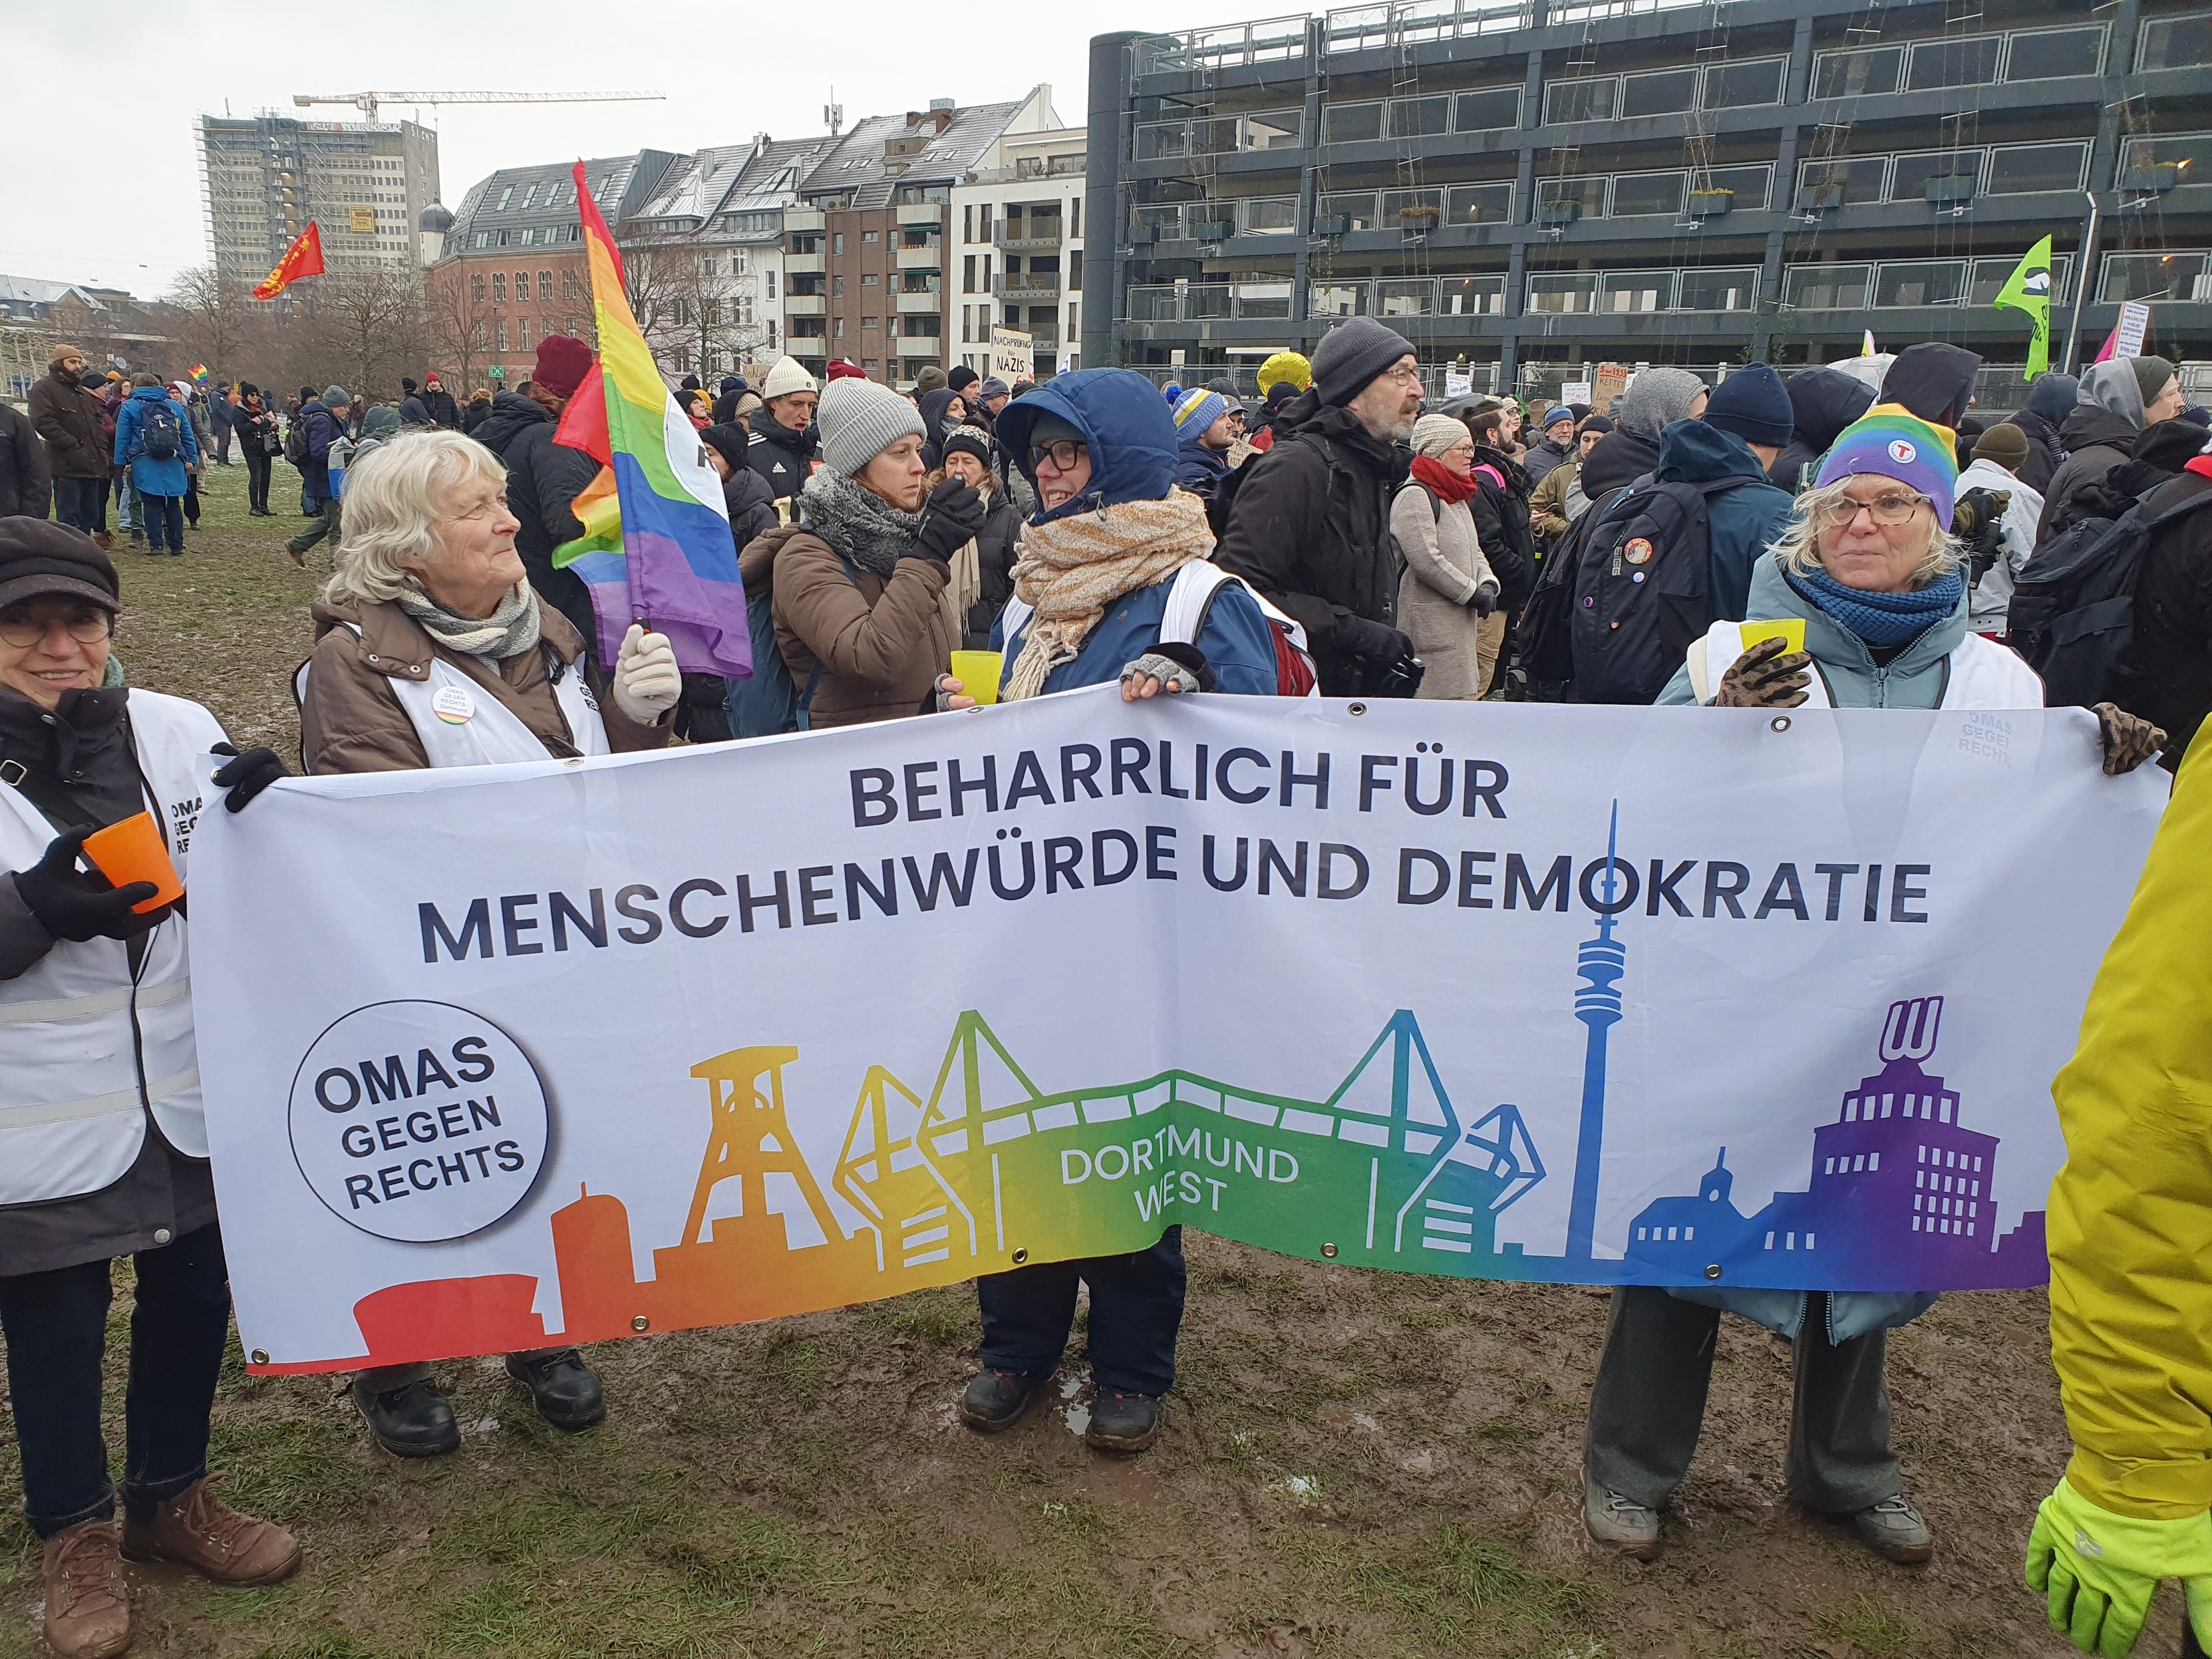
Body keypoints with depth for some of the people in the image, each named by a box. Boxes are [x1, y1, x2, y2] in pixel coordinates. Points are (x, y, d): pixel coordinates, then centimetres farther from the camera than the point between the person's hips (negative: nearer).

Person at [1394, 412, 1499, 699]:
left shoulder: (1455, 497, 20)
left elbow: (1472, 549, 23)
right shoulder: (1415, 495, -13)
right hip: (1429, 623, -10)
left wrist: (1487, 583, 3)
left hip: (1460, 619, 10)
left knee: (1459, 693, 13)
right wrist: (1472, 592, -15)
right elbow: (1426, 560, -21)